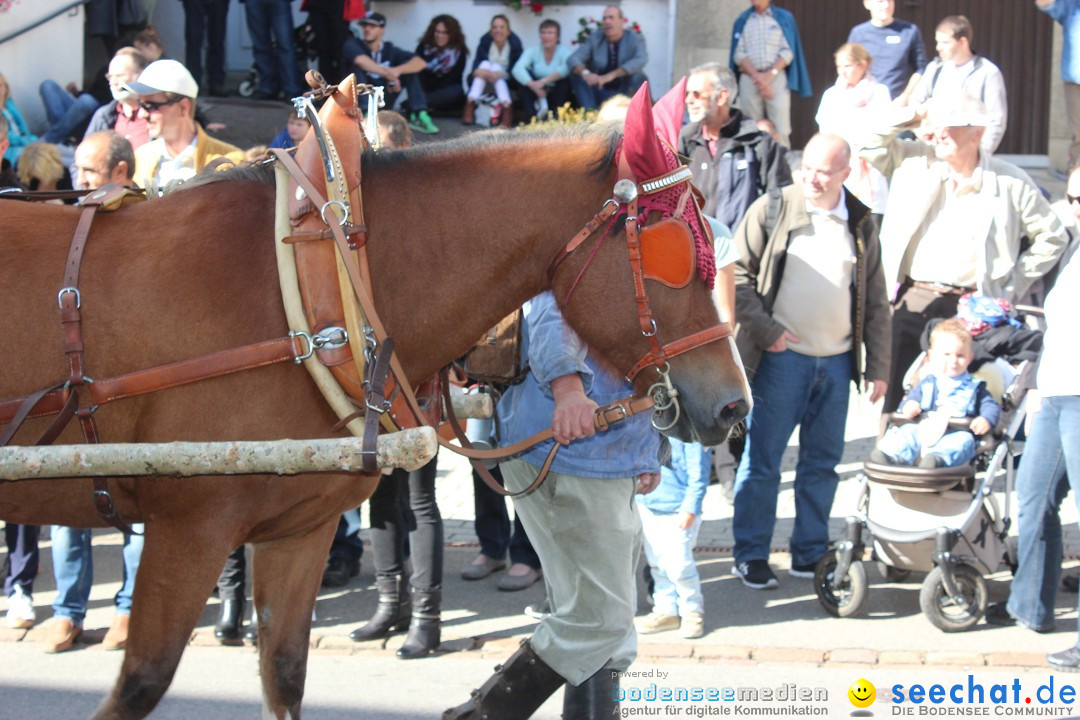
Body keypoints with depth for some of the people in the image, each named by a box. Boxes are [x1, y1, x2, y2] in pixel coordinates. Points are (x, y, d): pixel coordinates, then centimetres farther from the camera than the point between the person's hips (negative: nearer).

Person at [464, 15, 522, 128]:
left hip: (507, 82, -1)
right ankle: (470, 105, -40)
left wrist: (501, 74, -39)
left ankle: (507, 109, -45)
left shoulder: (515, 42, -15)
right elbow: (477, 62, -15)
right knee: (485, 64, -27)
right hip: (483, 82, 1)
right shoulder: (485, 40, -11)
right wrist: (477, 71, -39)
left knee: (496, 68, -29)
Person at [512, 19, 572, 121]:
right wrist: (532, 84, -34)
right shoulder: (532, 51, 2)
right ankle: (534, 116, -33)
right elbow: (517, 69, -17)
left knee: (564, 77, -27)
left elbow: (567, 69, -27)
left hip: (557, 96, -2)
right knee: (526, 73, -21)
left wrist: (543, 81, -35)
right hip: (537, 94, 2)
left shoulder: (564, 52, -3)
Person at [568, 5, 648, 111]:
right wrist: (585, 73, -33)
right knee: (576, 73, -18)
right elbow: (573, 59, -8)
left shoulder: (635, 39, -6)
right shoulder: (595, 38, 1)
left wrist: (612, 75, -38)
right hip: (600, 91, 3)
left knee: (638, 76, -30)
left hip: (626, 93, -3)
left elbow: (641, 60, -27)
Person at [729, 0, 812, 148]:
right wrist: (756, 76, -9)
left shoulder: (784, 18, 7)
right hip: (749, 79, 1)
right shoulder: (742, 21, 11)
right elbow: (739, 54, 5)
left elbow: (788, 52, 1)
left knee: (781, 130, -10)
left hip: (777, 78, -1)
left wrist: (770, 74, -11)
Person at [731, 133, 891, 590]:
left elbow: (875, 302, 13)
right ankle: (750, 555, 9)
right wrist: (766, 330, -10)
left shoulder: (861, 223, 8)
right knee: (762, 458, 0)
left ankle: (810, 553, 20)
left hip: (837, 360, 4)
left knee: (823, 461, 9)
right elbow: (736, 275, -3)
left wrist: (878, 366, 9)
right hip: (781, 357, -4)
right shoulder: (771, 210, -3)